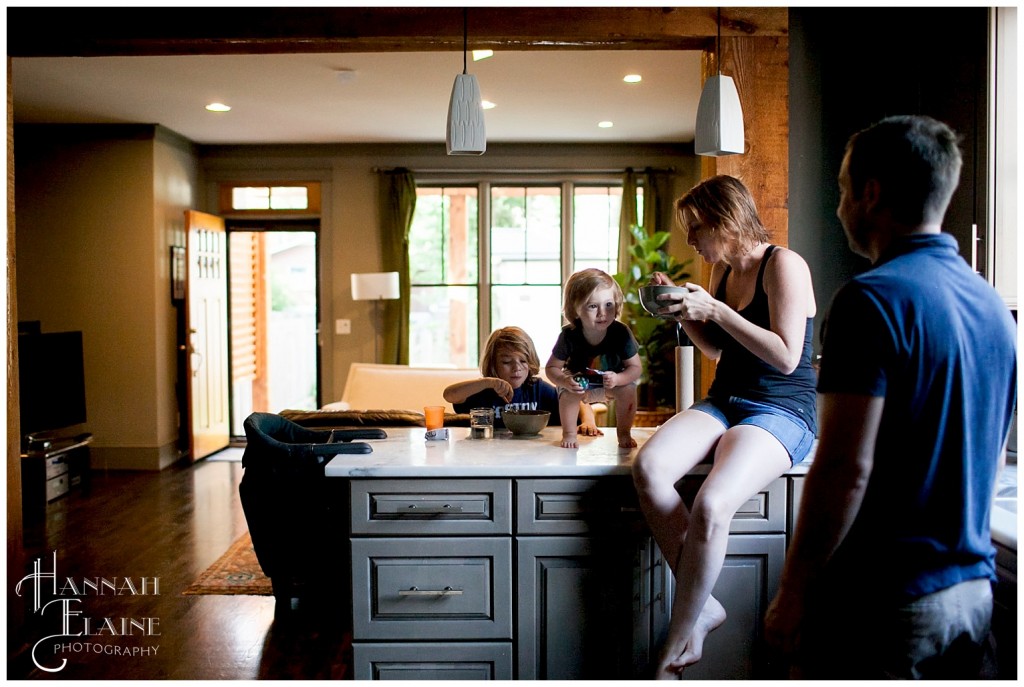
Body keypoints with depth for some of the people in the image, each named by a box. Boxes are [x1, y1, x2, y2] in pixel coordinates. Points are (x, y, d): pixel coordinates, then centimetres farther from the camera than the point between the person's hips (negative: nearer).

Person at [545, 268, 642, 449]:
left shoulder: (621, 333, -29)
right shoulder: (569, 335, -29)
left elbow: (635, 368, -23)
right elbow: (552, 367, -20)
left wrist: (617, 379, -42)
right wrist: (565, 381, -41)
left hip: (613, 381, 1)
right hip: (580, 381, -1)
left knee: (628, 389, -26)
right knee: (569, 392, -29)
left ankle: (624, 433, -1)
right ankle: (569, 434, -4)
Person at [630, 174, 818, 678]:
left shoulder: (783, 265, -8)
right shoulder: (722, 270, 14)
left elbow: (786, 357, -17)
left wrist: (714, 310, -17)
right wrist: (683, 310, 8)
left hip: (780, 410, -7)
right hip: (723, 402, 7)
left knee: (710, 506, -32)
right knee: (648, 466, -25)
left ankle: (676, 647, -13)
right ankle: (703, 605, -14)